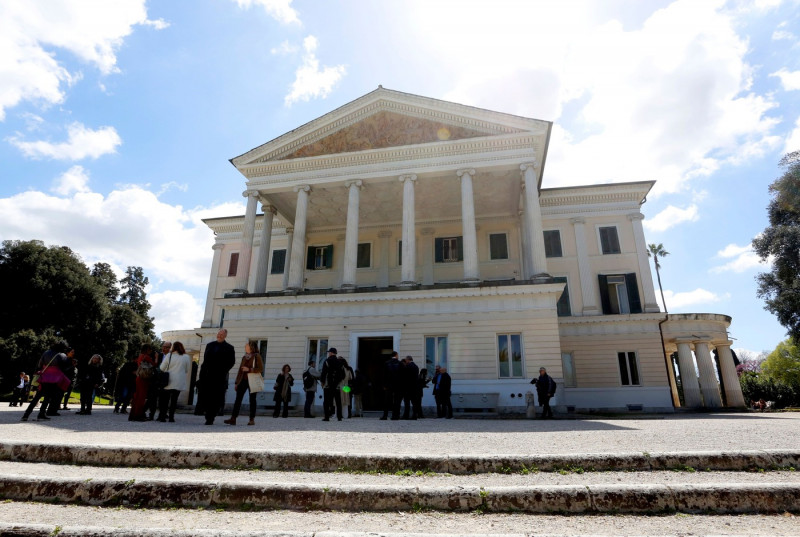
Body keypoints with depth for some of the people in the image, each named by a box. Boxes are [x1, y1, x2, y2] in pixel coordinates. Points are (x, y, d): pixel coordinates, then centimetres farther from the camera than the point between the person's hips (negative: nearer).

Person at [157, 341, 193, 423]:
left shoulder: (169, 355, -3)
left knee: (165, 399, 10)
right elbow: (188, 370, 5)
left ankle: (162, 416, 11)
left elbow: (162, 368, 2)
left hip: (168, 381, 0)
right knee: (174, 399, 7)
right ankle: (171, 416, 5)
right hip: (179, 382, 0)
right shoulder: (186, 357, -2)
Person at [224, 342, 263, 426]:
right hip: (243, 380, 5)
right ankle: (233, 418, -3)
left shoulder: (256, 356, -3)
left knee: (252, 399, 0)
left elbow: (261, 369, -10)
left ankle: (252, 419, 6)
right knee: (238, 399, -2)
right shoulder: (244, 357, 15)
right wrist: (236, 382, 15)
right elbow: (240, 370, 18)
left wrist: (249, 369, -17)